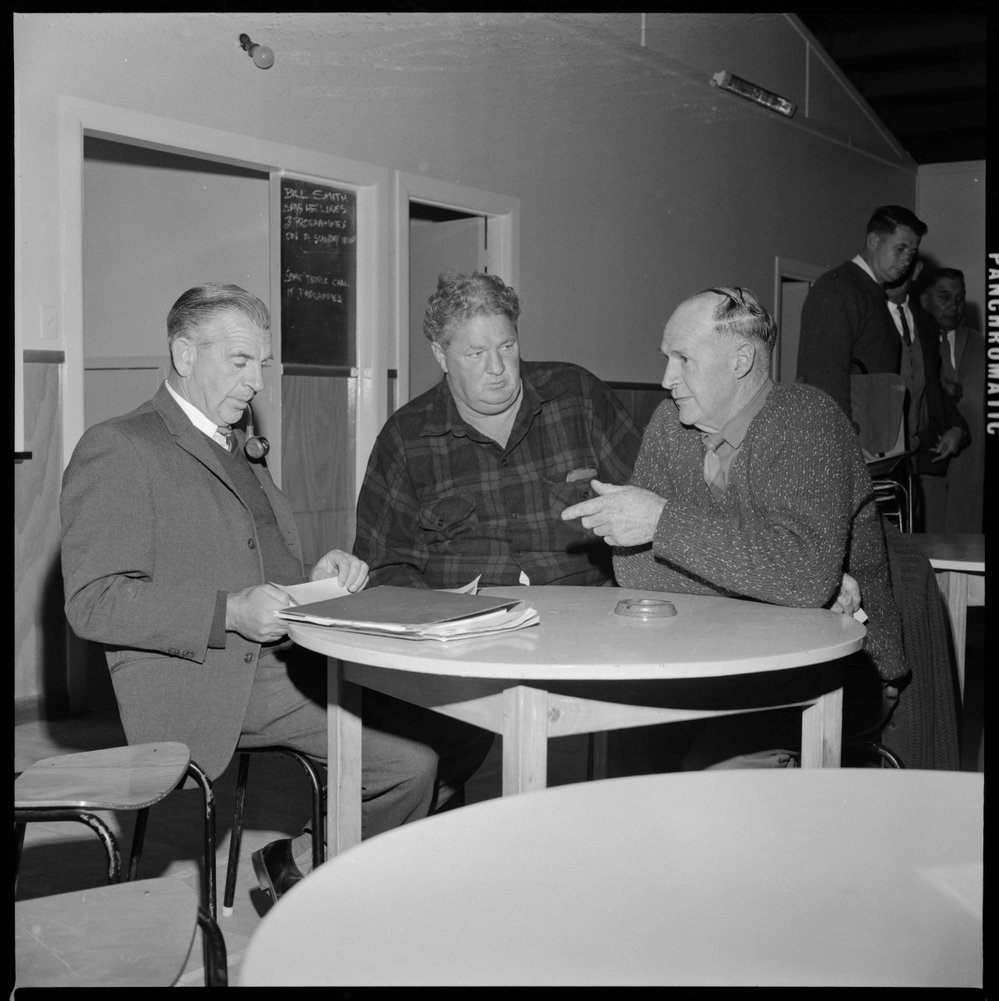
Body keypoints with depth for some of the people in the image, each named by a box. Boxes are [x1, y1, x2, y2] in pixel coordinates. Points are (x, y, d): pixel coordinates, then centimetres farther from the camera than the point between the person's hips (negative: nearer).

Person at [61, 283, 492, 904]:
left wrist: (320, 582, 4)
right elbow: (93, 602, -12)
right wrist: (231, 612, -22)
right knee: (410, 756, -22)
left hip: (291, 657, 9)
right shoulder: (118, 449, -4)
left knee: (466, 724, -8)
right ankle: (299, 871, 3)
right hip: (204, 683, -8)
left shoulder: (244, 451, 24)